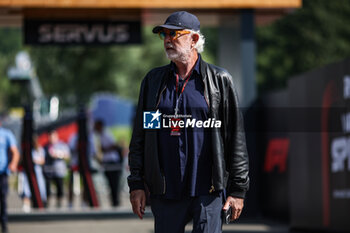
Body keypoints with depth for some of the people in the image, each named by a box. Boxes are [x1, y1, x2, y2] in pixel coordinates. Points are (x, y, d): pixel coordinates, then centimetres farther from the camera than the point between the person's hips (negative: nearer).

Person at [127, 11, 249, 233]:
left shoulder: (219, 80, 3)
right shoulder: (154, 80, 12)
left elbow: (236, 138, 3)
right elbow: (140, 136, 14)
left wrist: (238, 189, -2)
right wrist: (136, 183, 6)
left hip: (208, 190, -3)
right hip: (166, 190, 3)